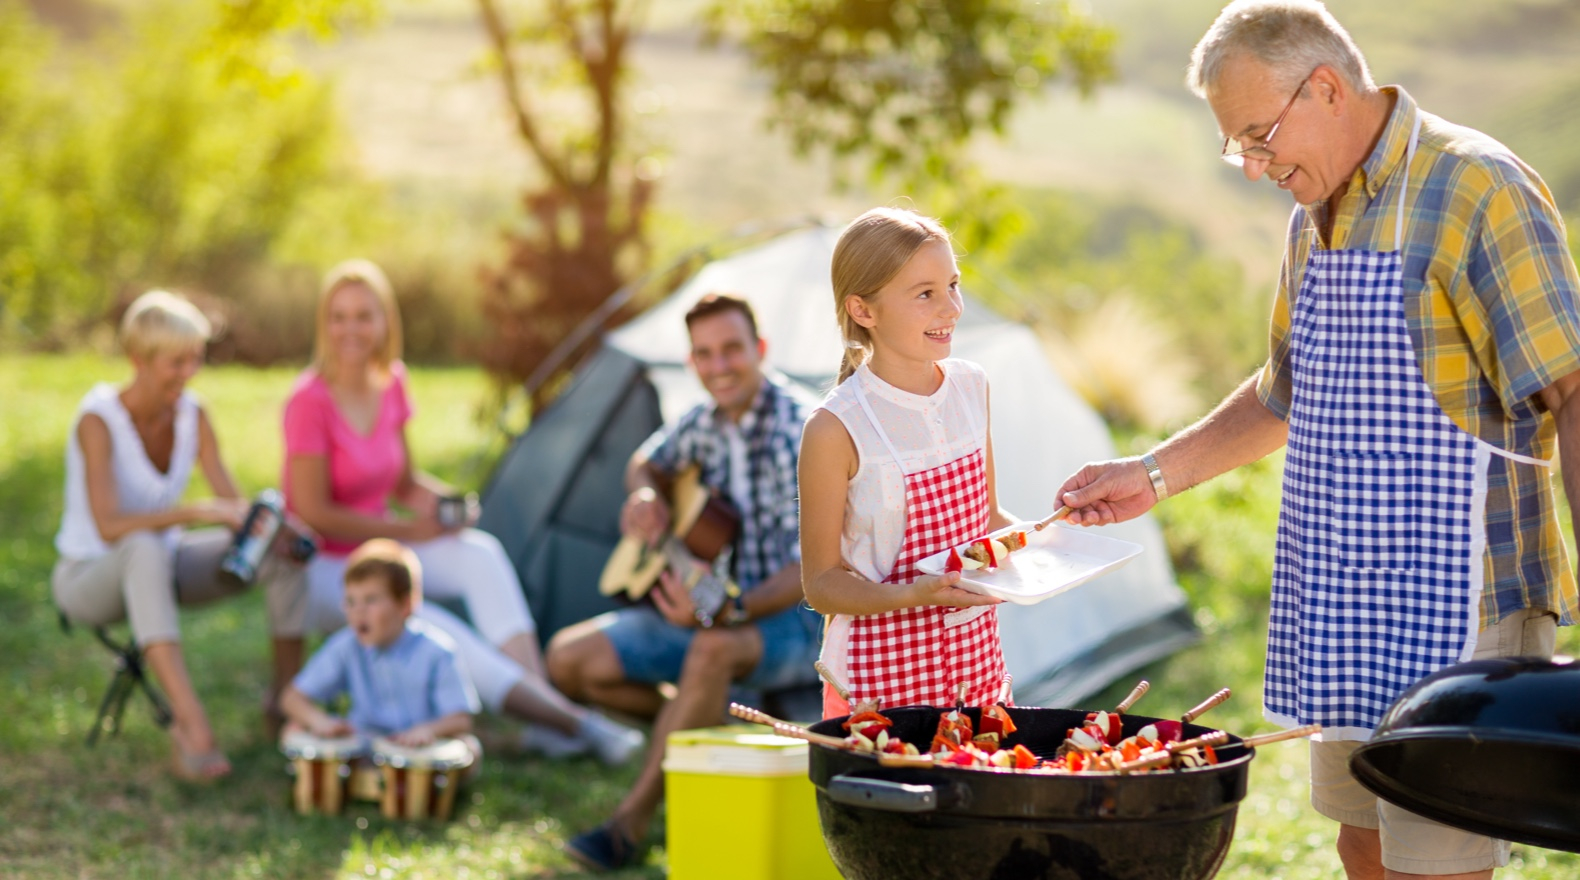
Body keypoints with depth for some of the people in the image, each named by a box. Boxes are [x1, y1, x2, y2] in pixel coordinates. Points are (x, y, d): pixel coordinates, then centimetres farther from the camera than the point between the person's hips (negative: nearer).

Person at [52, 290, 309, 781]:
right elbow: (109, 526, -33)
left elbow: (233, 505, -6)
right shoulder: (98, 420, -23)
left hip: (159, 568, 6)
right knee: (145, 549, -42)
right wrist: (197, 512, -41)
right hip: (89, 576, -6)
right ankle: (191, 722, -52)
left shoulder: (192, 415, -4)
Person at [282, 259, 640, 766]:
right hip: (321, 569, -7)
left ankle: (545, 715, -30)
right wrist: (411, 531, -18)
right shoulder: (310, 402, -19)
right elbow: (314, 514, -19)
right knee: (428, 628, -28)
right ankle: (572, 720, -30)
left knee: (480, 552, -20)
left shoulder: (391, 385, 2)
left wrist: (437, 501, -11)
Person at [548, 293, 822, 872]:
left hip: (793, 621, -7)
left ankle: (630, 824, -34)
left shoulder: (801, 434, -19)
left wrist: (729, 611, -39)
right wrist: (644, 496, -1)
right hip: (713, 609, 7)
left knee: (714, 648, -41)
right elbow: (647, 464, 24)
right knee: (570, 659, -8)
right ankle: (695, 730, 8)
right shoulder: (704, 423, 1)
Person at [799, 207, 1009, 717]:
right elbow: (822, 583, -10)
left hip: (978, 662, 5)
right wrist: (913, 595, -26)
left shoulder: (971, 388, 4)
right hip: (881, 673, -5)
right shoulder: (836, 430, -15)